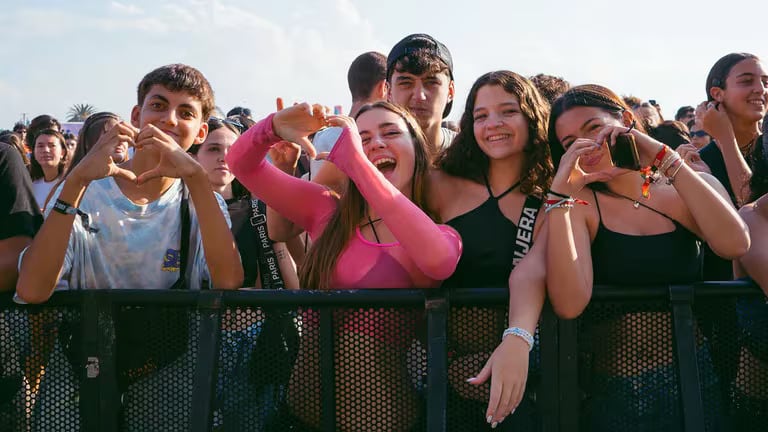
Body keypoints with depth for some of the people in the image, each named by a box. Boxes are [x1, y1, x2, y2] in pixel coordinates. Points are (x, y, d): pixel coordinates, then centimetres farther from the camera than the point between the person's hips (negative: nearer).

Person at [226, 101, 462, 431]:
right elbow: (242, 163, 4)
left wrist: (357, 163, -31)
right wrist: (276, 126, -19)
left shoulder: (441, 235, -6)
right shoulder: (327, 212, 4)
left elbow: (438, 260, -31)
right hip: (306, 396, 3)